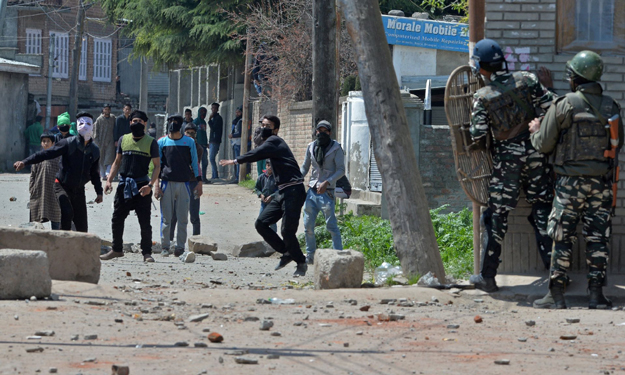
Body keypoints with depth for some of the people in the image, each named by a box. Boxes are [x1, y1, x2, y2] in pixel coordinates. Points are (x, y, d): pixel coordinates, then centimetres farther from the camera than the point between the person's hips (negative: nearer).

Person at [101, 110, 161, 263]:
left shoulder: (151, 142, 0)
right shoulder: (123, 139, 11)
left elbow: (157, 166, -2)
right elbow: (117, 162, 17)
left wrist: (150, 185, -15)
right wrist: (109, 180, 5)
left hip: (141, 186, -4)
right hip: (124, 185, 4)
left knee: (145, 222, -3)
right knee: (117, 220, 8)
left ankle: (147, 253, 5)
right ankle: (117, 249, 21)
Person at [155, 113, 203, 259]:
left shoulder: (189, 142, 8)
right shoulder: (162, 142, 7)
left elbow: (194, 162, 12)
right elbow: (157, 164, 8)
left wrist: (199, 182, 5)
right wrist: (156, 185, 0)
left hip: (184, 183, 1)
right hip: (167, 182, 0)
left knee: (183, 218, 0)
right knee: (166, 218, 0)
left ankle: (180, 247, 7)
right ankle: (165, 246, 7)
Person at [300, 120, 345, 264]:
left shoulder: (336, 148, -1)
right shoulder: (311, 147, 12)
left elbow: (341, 170, -6)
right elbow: (305, 167, 22)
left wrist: (327, 182, -19)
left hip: (326, 192, -5)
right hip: (311, 191, 5)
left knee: (331, 225, -10)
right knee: (308, 226, 5)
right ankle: (310, 256, 16)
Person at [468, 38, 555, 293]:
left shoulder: (483, 97, -10)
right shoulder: (527, 80, -4)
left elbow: (478, 135, -13)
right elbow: (551, 107, -7)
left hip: (507, 159, -2)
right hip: (536, 154, 2)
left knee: (497, 216, 5)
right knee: (542, 211, 10)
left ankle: (488, 276, 8)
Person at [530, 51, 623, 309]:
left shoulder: (564, 105, -9)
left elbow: (543, 144, -5)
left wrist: (535, 131, 16)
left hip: (570, 181, -3)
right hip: (601, 182, 3)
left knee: (562, 238, 2)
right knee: (598, 238, 7)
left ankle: (556, 295, 2)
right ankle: (596, 294, 7)